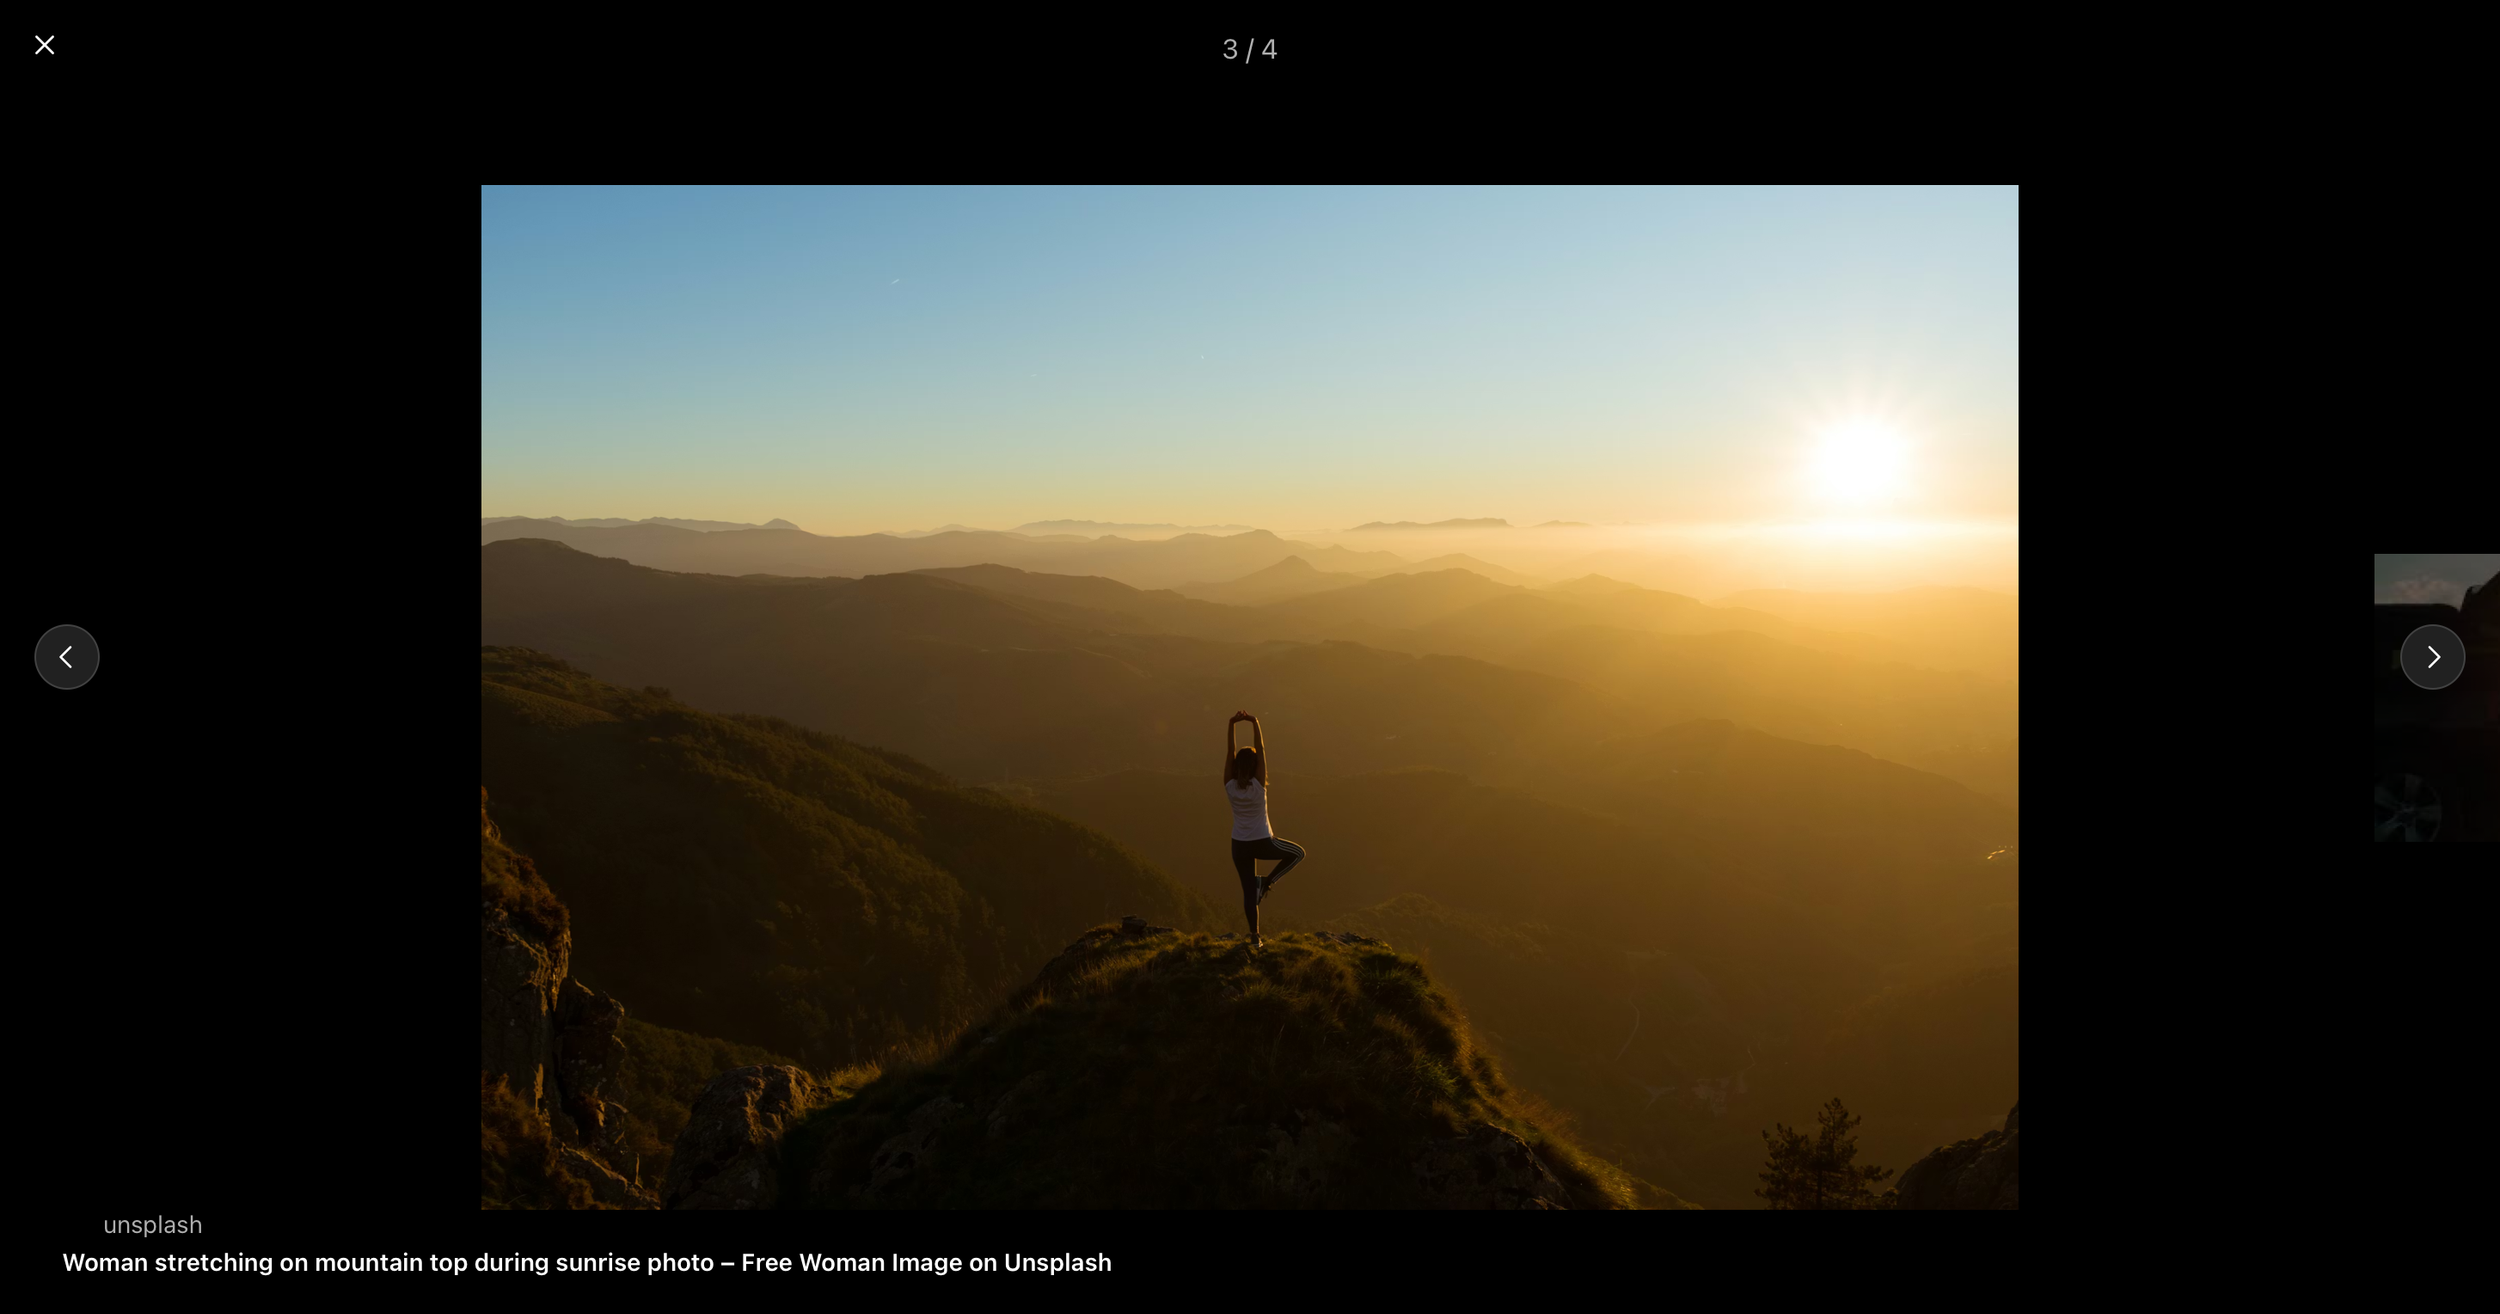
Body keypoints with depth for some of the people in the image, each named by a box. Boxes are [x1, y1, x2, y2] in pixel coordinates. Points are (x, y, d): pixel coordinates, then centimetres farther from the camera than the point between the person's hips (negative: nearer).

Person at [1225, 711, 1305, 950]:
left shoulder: (1230, 786, -11)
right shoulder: (1258, 786, -18)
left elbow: (1229, 752, -11)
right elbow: (1261, 750, -19)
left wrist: (1231, 724, -15)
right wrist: (1255, 723, -18)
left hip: (1240, 845, 3)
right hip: (1262, 842, -3)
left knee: (1248, 890, 11)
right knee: (1297, 853, 21)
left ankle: (1255, 937, 13)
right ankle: (1267, 882, 6)